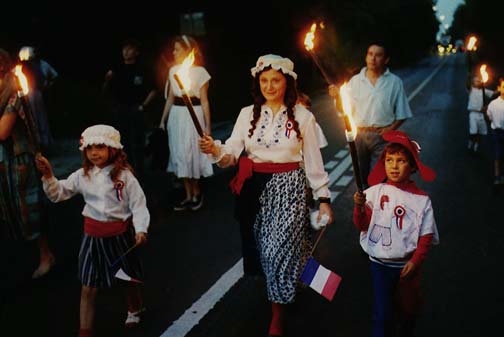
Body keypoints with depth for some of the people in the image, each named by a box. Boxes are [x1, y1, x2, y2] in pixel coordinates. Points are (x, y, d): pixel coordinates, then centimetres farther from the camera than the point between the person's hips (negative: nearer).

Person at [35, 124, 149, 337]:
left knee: (131, 277, 21)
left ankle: (135, 309, 51)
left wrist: (141, 229, -26)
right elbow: (57, 194, 6)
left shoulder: (124, 175, -12)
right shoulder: (82, 176, -1)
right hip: (94, 235, 2)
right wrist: (48, 176, -11)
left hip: (120, 233, -2)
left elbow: (138, 204, -13)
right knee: (88, 288, 4)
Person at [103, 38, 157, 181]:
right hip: (119, 110, 4)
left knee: (136, 143, -3)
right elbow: (105, 90, 9)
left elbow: (153, 91, 0)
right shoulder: (117, 69, 8)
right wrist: (107, 79, -10)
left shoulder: (142, 70, -1)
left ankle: (138, 174, 2)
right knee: (122, 142, 9)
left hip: (135, 110, -4)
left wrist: (143, 106, -6)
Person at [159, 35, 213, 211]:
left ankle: (197, 192, 21)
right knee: (179, 155, 7)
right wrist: (163, 120, 12)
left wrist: (207, 125, -6)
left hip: (193, 115, -5)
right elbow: (170, 98, 14)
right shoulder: (173, 70, 8)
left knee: (192, 154, 1)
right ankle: (188, 195, 18)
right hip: (176, 115, 5)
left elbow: (204, 101, -5)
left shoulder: (200, 72, -7)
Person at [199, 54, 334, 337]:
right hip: (256, 188, 3)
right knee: (265, 249, 11)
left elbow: (313, 161, 0)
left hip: (289, 188, -3)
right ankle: (284, 290, 39)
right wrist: (215, 150, -25)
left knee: (280, 249, -5)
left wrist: (324, 199, -2)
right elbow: (232, 154, -3)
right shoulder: (248, 114, 5)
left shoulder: (302, 116, -2)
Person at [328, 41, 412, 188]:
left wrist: (391, 128, -10)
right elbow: (346, 110, 6)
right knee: (360, 176, 11)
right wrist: (338, 96, -12)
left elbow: (401, 114, 5)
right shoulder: (355, 80, 7)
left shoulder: (394, 82, 3)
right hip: (359, 135, 2)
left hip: (381, 137, -2)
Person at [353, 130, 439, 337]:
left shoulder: (421, 200, -7)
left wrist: (415, 261, -13)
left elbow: (426, 236, -4)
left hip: (407, 265, 1)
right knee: (382, 313, 0)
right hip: (380, 263, -1)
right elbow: (362, 225, -11)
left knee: (408, 309, 18)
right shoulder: (375, 192, -7)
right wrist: (360, 207, -29)